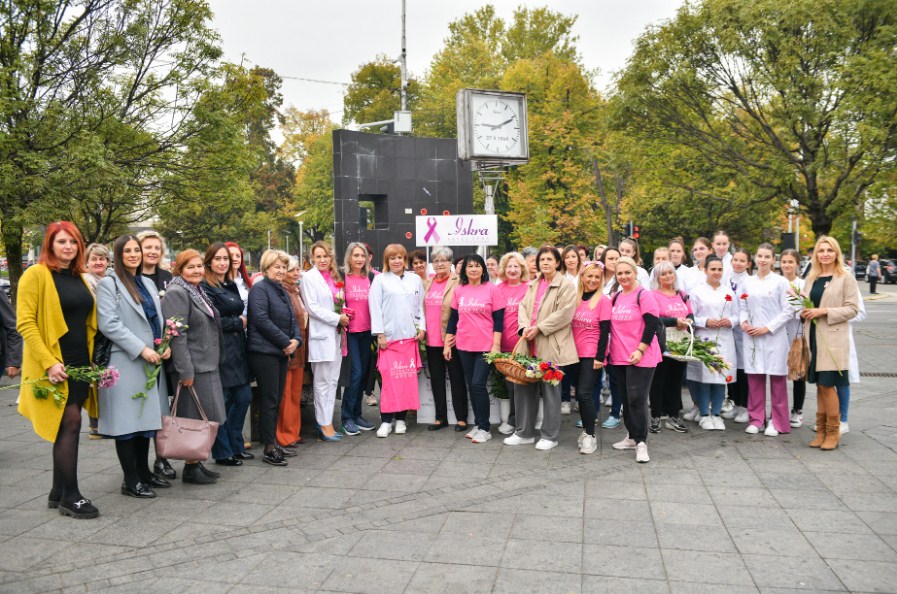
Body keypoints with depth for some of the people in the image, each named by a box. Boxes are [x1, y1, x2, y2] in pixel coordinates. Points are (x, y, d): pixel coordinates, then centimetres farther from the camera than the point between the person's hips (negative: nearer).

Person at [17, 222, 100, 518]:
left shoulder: (79, 278, 14)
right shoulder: (36, 274, -6)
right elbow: (25, 323, -12)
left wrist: (90, 359, 12)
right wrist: (49, 362, -19)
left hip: (79, 362, 6)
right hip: (55, 364, -6)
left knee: (65, 426, 10)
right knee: (70, 422, -9)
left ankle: (58, 493, 20)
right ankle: (70, 496, 0)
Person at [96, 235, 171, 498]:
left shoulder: (148, 283, 17)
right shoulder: (109, 284, -4)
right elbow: (109, 324, -14)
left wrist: (166, 344, 0)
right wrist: (141, 349, -18)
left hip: (152, 362, 7)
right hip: (125, 363, -7)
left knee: (147, 417, 12)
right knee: (128, 420, -2)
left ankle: (144, 472, 23)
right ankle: (130, 481, 6)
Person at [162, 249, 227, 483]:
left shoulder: (198, 292, 17)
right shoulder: (176, 293, -13)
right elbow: (177, 335, -20)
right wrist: (186, 371, -23)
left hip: (207, 366, 9)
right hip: (192, 368, -9)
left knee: (205, 418, 13)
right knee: (194, 419, -2)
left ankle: (197, 462, 22)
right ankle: (191, 467, 8)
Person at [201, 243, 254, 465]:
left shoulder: (231, 285, 16)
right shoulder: (205, 288, -8)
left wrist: (242, 321, 4)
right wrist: (238, 322, -6)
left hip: (237, 349, 8)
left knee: (244, 397, 10)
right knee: (222, 402, 0)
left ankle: (235, 446, 25)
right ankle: (222, 452, 13)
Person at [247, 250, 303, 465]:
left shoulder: (282, 291, 19)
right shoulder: (259, 288, -9)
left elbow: (292, 319, 19)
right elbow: (261, 320, -18)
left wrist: (296, 340, -1)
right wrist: (285, 342, -15)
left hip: (282, 352, 8)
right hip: (264, 352, -8)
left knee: (276, 399, 12)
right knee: (269, 399, -5)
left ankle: (274, 442, 20)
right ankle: (269, 449, 0)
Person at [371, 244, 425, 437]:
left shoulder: (415, 279, 13)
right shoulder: (380, 280, 4)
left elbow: (420, 306, 15)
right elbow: (375, 307, -1)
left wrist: (421, 327, 4)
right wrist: (380, 334, -6)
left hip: (410, 336, 3)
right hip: (389, 336, -3)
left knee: (408, 377, 3)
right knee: (389, 378, -7)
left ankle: (401, 418, 13)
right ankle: (386, 420, 0)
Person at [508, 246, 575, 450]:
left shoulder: (566, 285, -4)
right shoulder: (533, 284, 17)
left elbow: (564, 313, -14)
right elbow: (523, 307, 12)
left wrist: (539, 328, -15)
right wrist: (525, 327, -8)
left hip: (551, 347, -6)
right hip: (530, 345, 6)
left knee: (550, 390, 1)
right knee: (524, 386, 8)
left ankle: (550, 435, 13)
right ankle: (524, 432, 21)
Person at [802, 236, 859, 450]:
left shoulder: (846, 278, -3)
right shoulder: (811, 278, 13)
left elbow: (852, 309, -8)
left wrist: (824, 311, -17)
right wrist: (804, 312, -2)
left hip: (833, 339, -5)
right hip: (814, 337, 5)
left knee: (827, 385, -5)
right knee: (819, 385, 9)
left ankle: (833, 432, 9)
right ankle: (821, 430, 17)